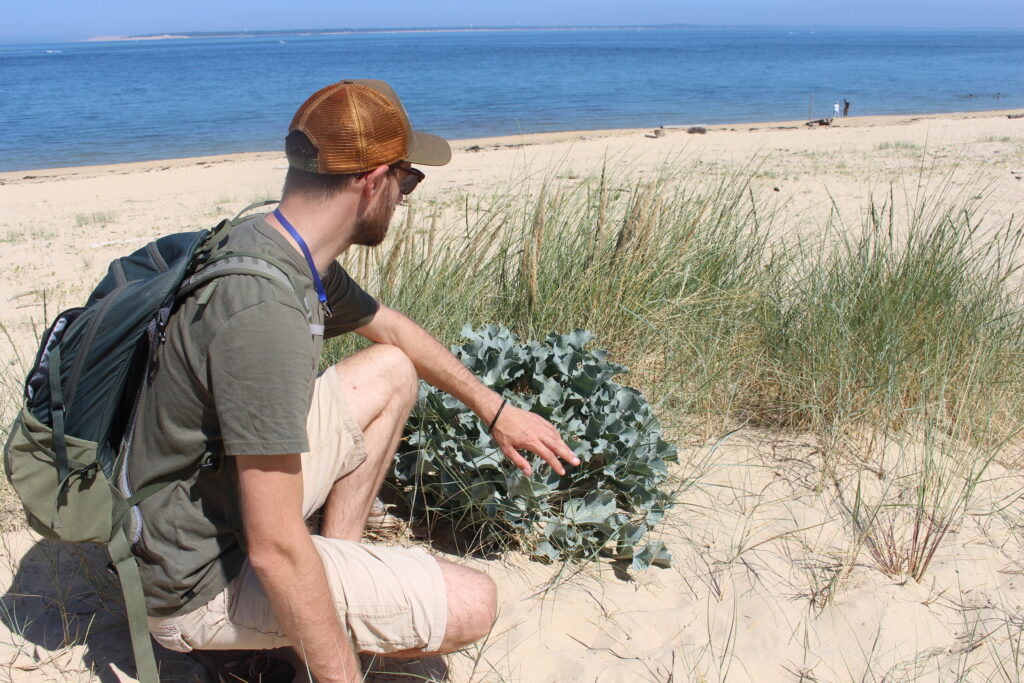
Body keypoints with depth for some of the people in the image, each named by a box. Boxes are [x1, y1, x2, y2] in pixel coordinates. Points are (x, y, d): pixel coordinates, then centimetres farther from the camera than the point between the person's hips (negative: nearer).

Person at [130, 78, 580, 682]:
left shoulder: (276, 249, -3)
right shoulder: (266, 314, -34)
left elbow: (391, 327, 17)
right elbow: (276, 553, -31)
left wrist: (495, 410, 23)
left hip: (234, 495, 9)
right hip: (198, 582, -9)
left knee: (390, 372, 15)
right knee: (472, 604, -11)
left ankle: (341, 563, 15)